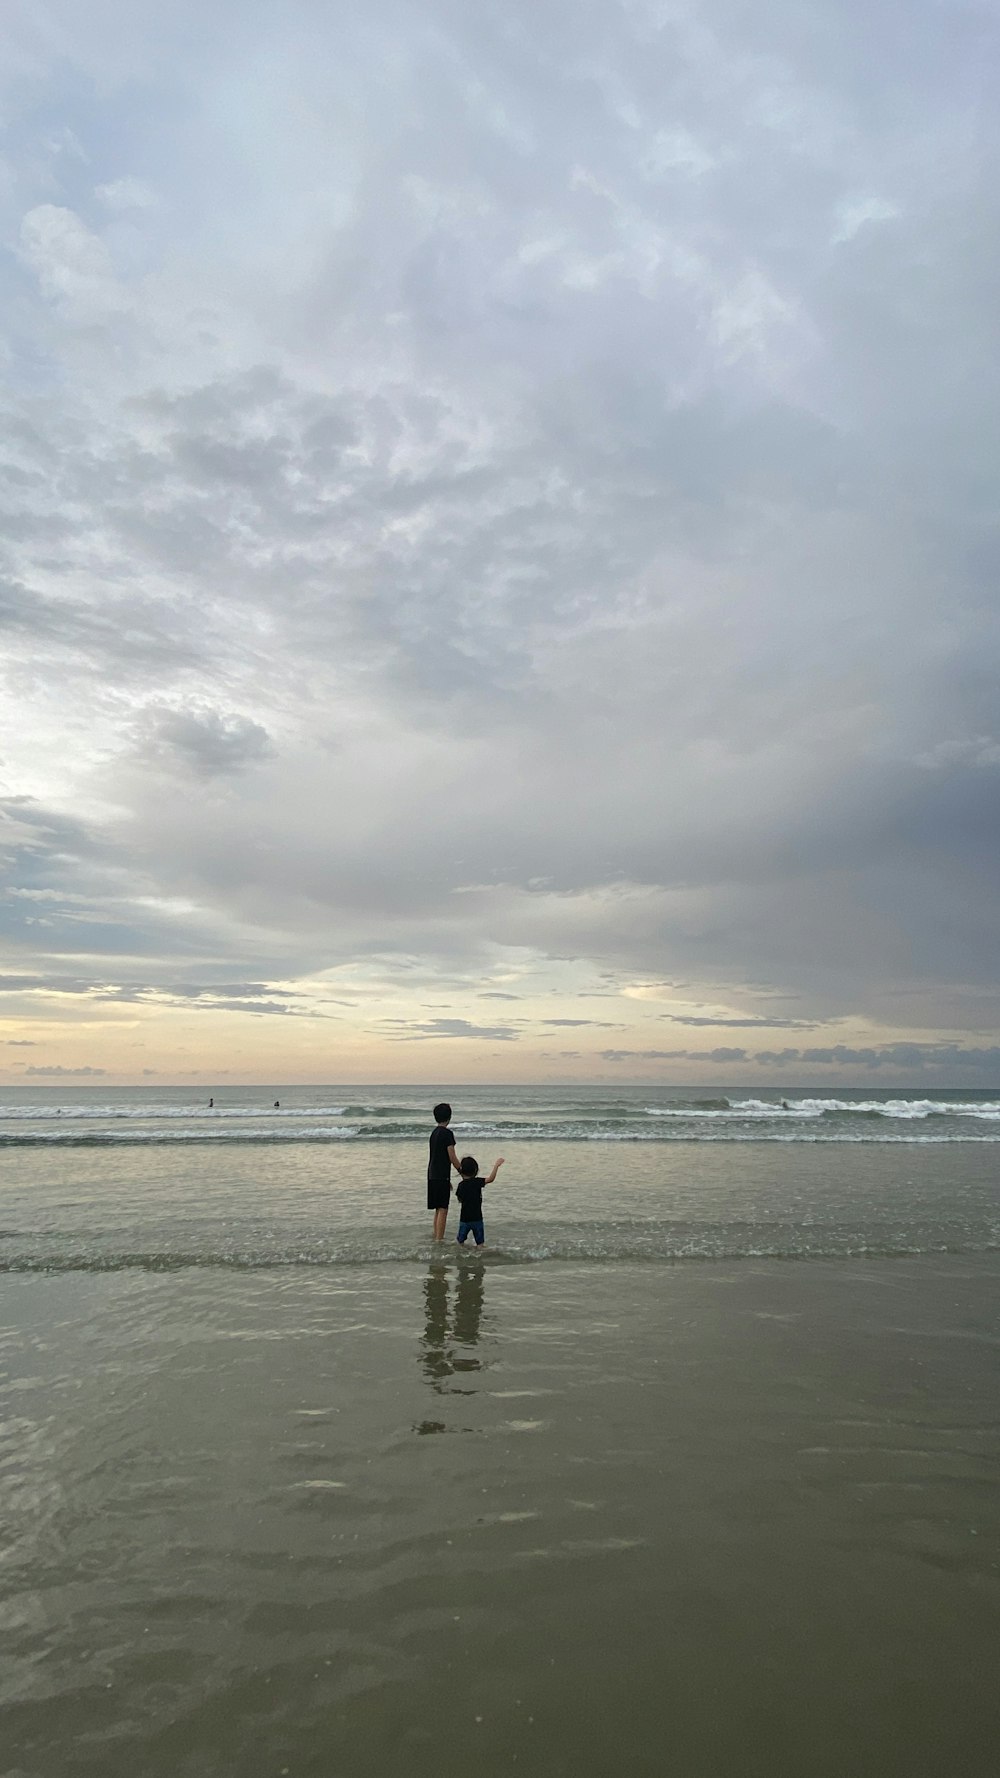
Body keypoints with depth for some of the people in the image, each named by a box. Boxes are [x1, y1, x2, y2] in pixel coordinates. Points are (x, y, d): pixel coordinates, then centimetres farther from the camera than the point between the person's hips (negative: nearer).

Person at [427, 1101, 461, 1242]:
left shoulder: (434, 1133, 14)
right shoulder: (447, 1133, -12)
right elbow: (452, 1158, -14)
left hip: (432, 1175, 8)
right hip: (442, 1176, -8)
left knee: (438, 1209, 15)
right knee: (442, 1209, -5)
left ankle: (436, 1237, 19)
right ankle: (439, 1239, -6)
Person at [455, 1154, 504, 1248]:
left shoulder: (461, 1185, 1)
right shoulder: (476, 1182, -11)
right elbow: (491, 1179, -21)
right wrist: (496, 1165, -16)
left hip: (464, 1219, 3)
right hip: (477, 1218, -3)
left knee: (461, 1241, 17)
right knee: (480, 1242, 9)